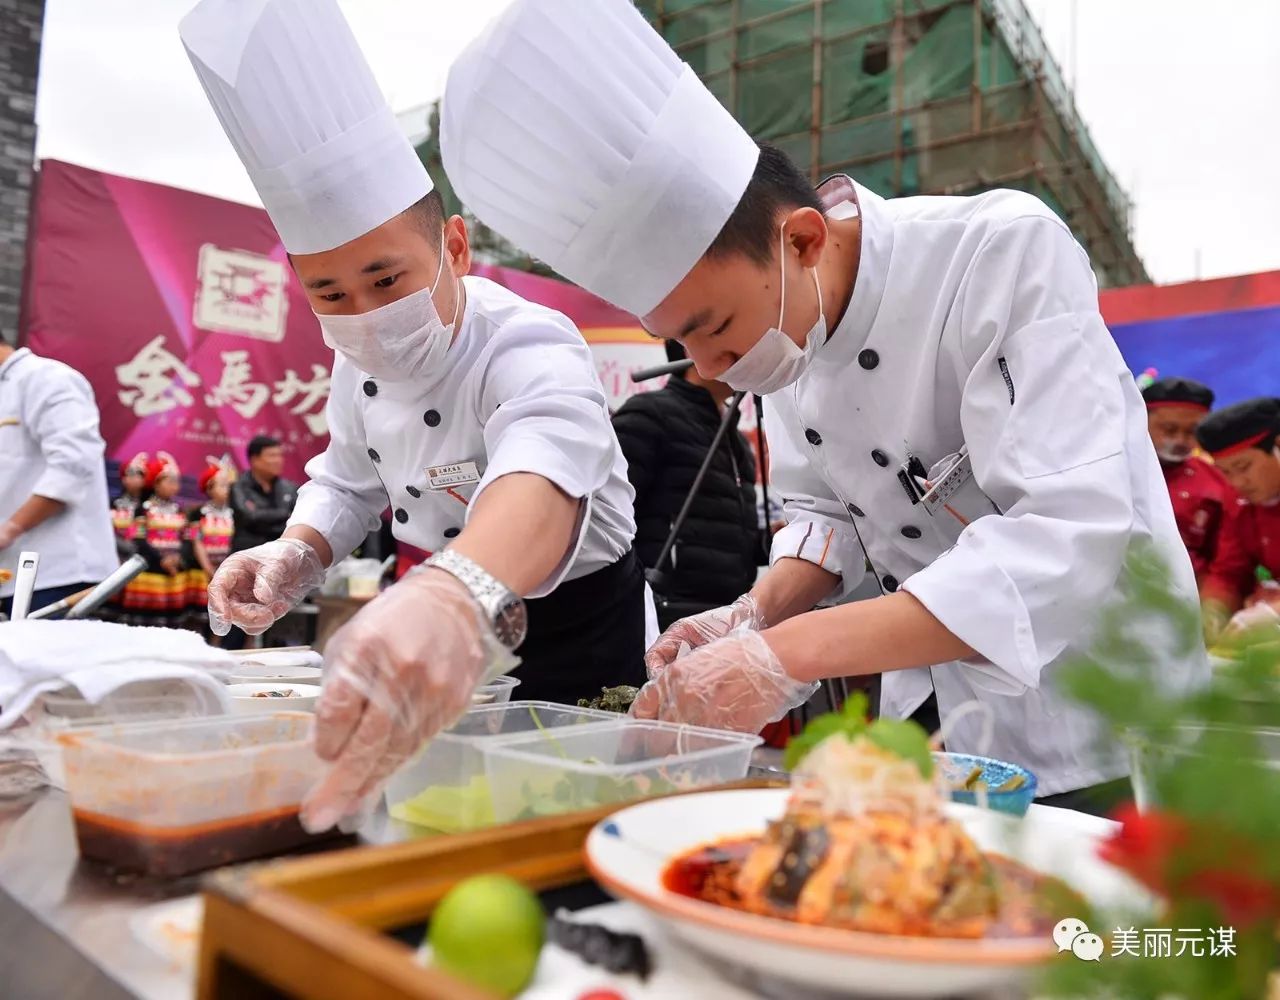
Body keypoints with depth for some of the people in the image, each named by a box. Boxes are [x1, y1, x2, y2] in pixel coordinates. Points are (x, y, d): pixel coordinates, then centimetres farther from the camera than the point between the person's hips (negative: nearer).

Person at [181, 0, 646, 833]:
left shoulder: (529, 349, -31)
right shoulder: (362, 364, -6)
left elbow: (541, 471, -53)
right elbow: (350, 481, 9)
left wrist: (460, 594, -75)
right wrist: (297, 554, -13)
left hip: (580, 631, -6)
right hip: (450, 622, 7)